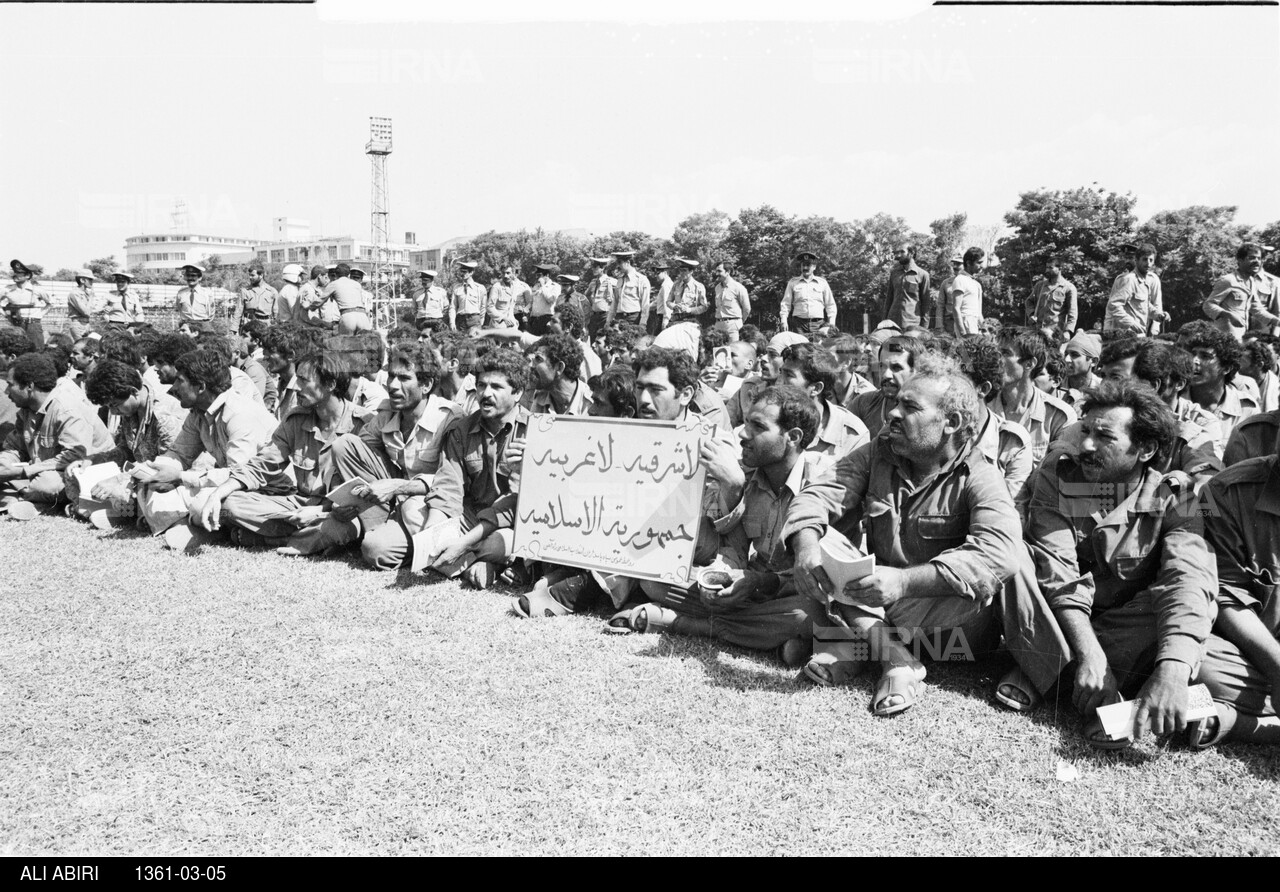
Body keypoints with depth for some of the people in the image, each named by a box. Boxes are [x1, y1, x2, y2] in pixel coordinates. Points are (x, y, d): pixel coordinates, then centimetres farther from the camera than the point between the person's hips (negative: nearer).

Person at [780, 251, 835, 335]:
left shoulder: (822, 282, 13)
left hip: (818, 324, 0)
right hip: (798, 324, 0)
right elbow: (785, 303, 12)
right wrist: (783, 321, 0)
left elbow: (830, 305, 15)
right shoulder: (792, 282, 13)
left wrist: (831, 323, 5)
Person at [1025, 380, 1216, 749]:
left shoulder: (1173, 498, -10)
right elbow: (1056, 571, -20)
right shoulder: (1056, 479, -8)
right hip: (1064, 625, 0)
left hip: (1132, 630, 0)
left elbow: (1188, 580, -27)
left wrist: (1171, 671, -45)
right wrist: (1089, 654, -36)